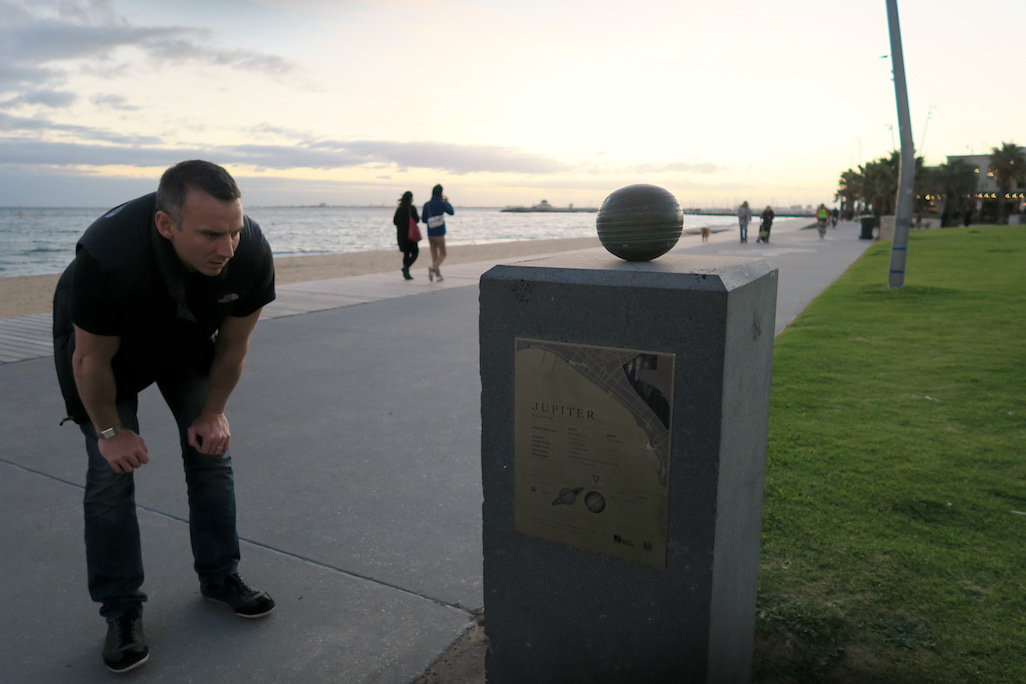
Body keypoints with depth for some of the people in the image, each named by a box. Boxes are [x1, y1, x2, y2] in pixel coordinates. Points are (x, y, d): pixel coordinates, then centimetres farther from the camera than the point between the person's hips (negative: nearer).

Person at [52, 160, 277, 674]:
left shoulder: (251, 254, -31)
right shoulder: (106, 255, -41)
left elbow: (232, 344, -14)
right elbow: (92, 358, -24)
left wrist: (212, 414, -6)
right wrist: (110, 431, -13)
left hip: (187, 342, 3)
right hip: (100, 341, -3)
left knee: (211, 453, 2)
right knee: (111, 472, -7)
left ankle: (220, 578, 20)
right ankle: (121, 610, 9)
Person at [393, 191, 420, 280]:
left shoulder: (399, 209, 6)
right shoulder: (412, 208, -9)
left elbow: (395, 221, 6)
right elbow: (417, 220, -10)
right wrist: (419, 217, 11)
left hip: (401, 234, 5)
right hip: (410, 233, -5)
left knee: (406, 253, 11)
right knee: (415, 252, 5)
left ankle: (406, 273, 8)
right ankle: (406, 267, -17)